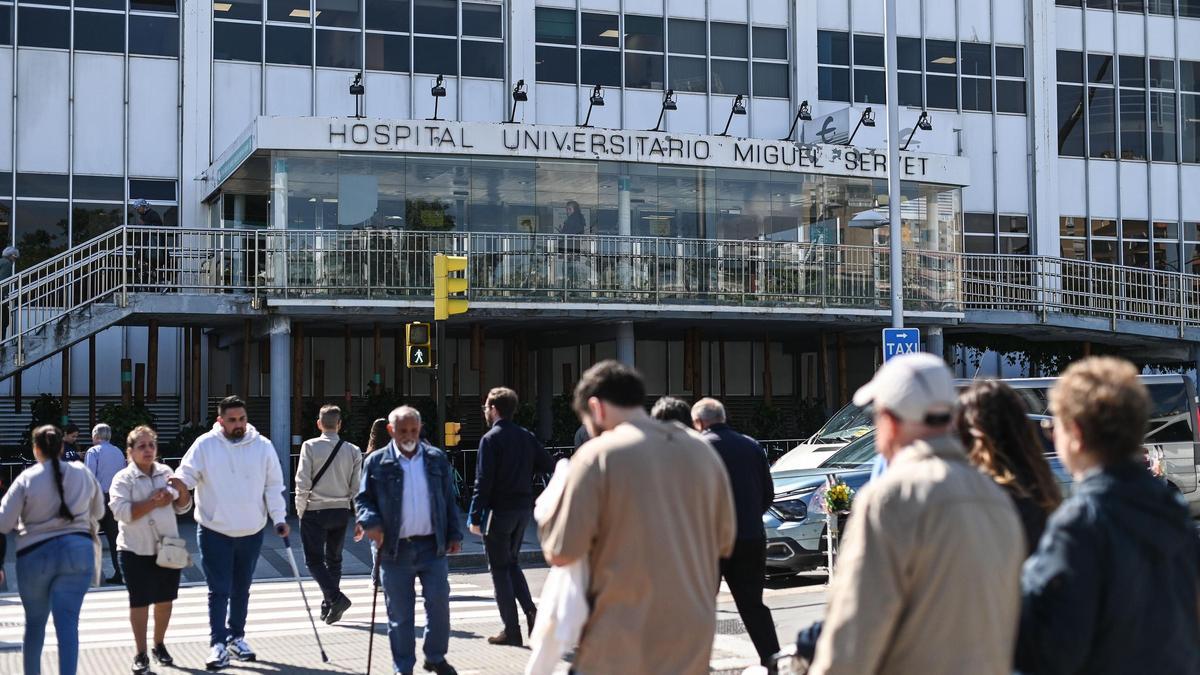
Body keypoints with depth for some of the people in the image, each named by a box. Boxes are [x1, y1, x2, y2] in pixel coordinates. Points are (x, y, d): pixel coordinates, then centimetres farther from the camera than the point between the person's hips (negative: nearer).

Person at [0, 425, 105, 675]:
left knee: (34, 621, 17)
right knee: (68, 624, -3)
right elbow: (98, 512, 17)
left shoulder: (27, 479, -6)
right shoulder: (83, 474, 3)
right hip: (77, 551, 1)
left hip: (35, 554, -1)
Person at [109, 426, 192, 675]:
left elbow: (182, 507, 11)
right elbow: (123, 512, -20)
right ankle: (141, 654, 8)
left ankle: (159, 645, 29)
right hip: (137, 551, -4)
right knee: (140, 602, -1)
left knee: (165, 599, 11)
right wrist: (154, 502, -19)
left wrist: (182, 490, -9)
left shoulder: (166, 473, 7)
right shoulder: (123, 478, -6)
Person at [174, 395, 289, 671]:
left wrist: (279, 518, -3)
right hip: (215, 531, -3)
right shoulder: (205, 445, -7)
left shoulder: (262, 446, -1)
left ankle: (236, 637, 28)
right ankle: (218, 644, -3)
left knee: (241, 589, 15)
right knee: (219, 590, -5)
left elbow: (273, 485, 3)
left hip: (251, 532, 3)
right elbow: (186, 475, -8)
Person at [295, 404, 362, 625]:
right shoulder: (352, 450, 1)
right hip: (341, 510, 4)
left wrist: (300, 509, 1)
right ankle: (328, 607, 17)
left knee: (314, 560, 2)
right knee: (334, 559, 15)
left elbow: (303, 482, -11)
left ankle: (335, 597, -16)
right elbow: (356, 487, 3)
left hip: (315, 511, -4)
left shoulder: (310, 447, -9)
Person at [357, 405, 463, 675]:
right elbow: (363, 499, 3)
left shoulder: (437, 459, 8)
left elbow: (449, 499, 11)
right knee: (399, 613, 4)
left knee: (439, 602, 1)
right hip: (394, 549, -2)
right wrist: (371, 522, -15)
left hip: (433, 546, 2)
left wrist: (454, 534, 7)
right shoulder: (376, 462, 1)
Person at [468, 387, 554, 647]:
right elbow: (549, 465, 3)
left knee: (499, 569, 3)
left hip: (499, 511, -6)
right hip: (523, 508, 6)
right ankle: (530, 611, 2)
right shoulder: (526, 436, 6)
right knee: (512, 563, 20)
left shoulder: (491, 439, -12)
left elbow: (483, 482, -15)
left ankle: (511, 631, 3)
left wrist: (475, 517, -12)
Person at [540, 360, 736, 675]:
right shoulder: (702, 451, 8)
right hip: (693, 638, 5)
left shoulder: (598, 454, -10)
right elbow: (724, 540, 16)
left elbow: (562, 552, -11)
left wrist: (550, 508, 7)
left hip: (622, 647, -5)